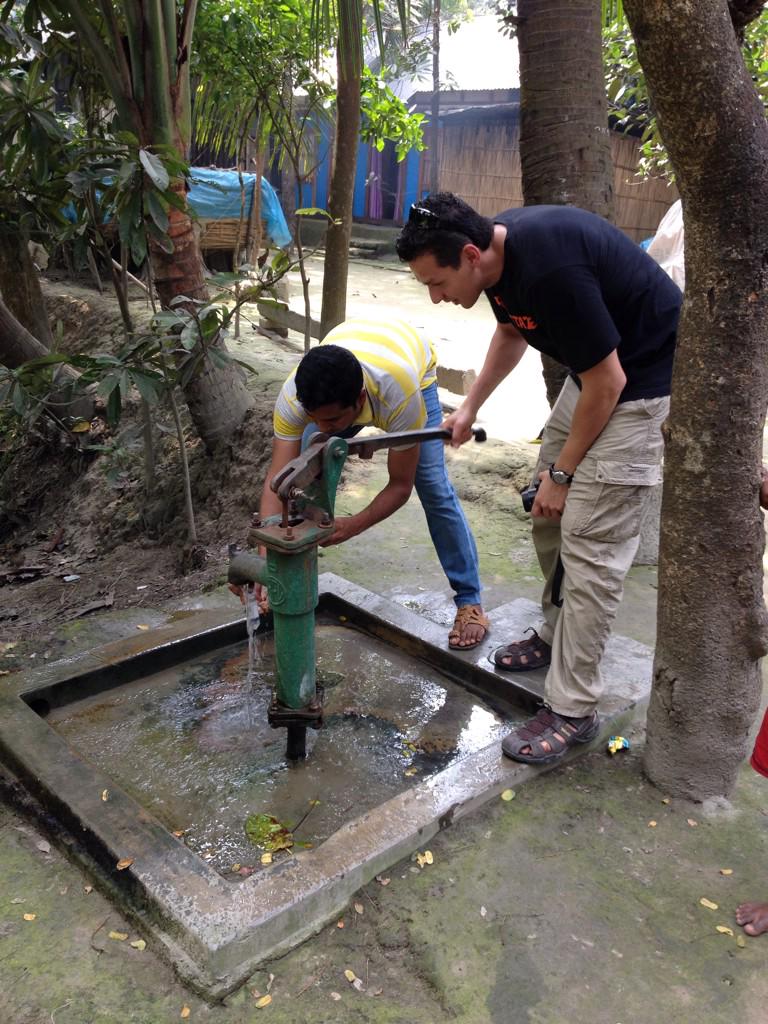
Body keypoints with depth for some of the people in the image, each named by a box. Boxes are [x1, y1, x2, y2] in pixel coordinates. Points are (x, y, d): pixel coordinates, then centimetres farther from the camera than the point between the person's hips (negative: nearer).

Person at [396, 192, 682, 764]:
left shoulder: (551, 267, -32)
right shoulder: (497, 249, -5)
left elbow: (608, 383, -24)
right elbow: (512, 331, 16)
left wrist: (562, 471, -13)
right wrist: (470, 406, 12)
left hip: (641, 386, -9)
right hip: (594, 371, 9)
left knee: (590, 542, -10)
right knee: (549, 518, 14)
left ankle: (573, 710, 0)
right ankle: (556, 636, 35)